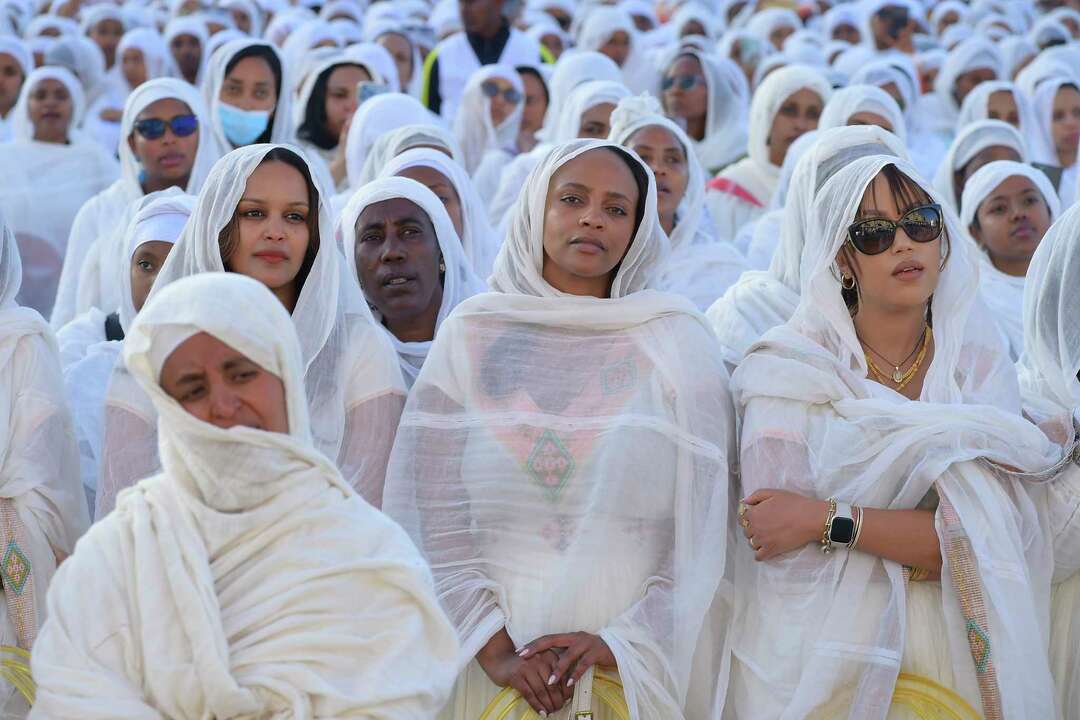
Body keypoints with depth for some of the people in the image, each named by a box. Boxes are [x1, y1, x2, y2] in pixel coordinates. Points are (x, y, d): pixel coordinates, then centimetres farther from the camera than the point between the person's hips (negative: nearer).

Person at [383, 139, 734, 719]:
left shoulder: (677, 343, 2)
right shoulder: (472, 334, 3)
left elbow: (707, 526, -3)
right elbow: (428, 514, -2)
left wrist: (623, 643, -12)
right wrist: (494, 649, -10)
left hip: (641, 666, 0)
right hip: (499, 668, 0)